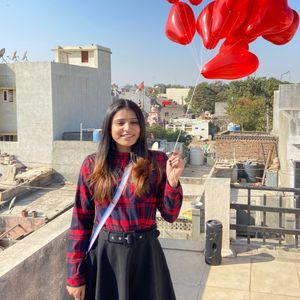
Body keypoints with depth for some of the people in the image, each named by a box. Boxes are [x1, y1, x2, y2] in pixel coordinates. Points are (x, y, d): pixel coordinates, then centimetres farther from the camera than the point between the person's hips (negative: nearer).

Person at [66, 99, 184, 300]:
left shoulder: (157, 161, -3)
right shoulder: (92, 165, -4)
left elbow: (170, 215, -1)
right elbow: (81, 221, -2)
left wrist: (173, 180, -18)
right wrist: (75, 275, -3)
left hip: (145, 252, 1)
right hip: (103, 254, 0)